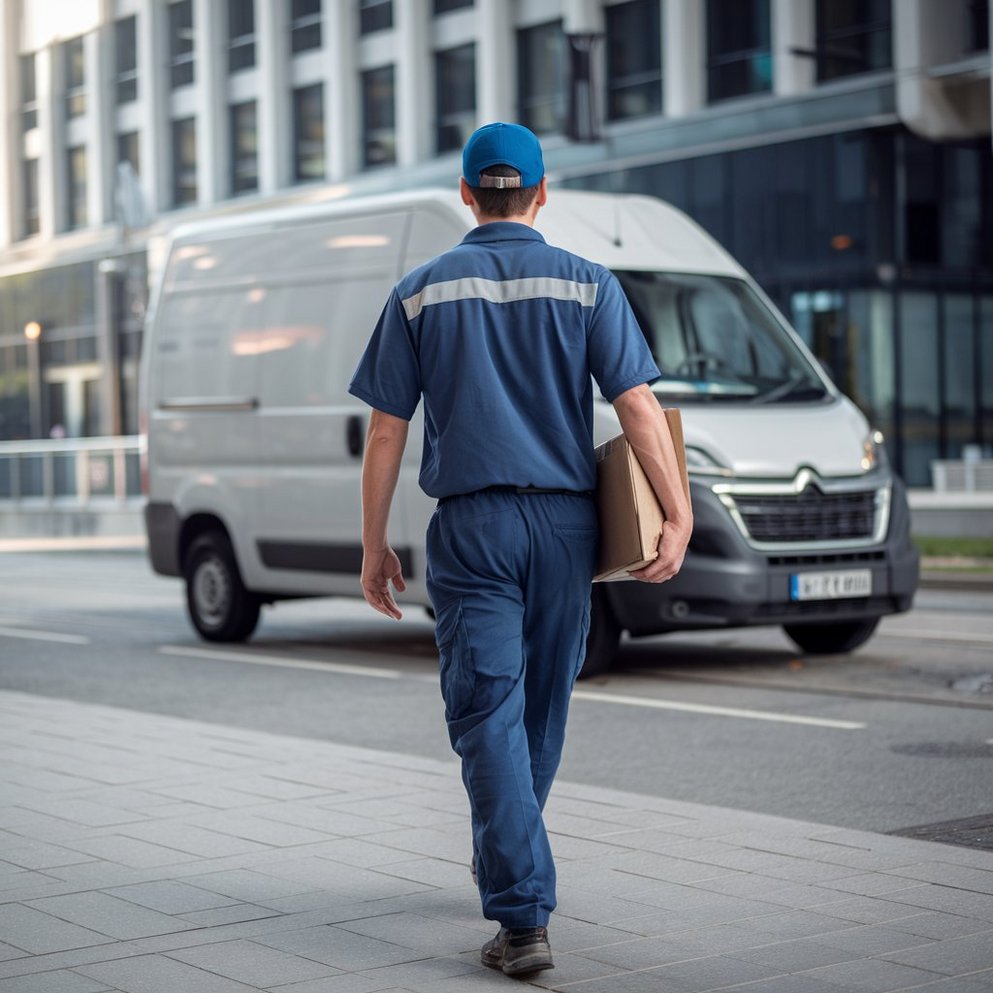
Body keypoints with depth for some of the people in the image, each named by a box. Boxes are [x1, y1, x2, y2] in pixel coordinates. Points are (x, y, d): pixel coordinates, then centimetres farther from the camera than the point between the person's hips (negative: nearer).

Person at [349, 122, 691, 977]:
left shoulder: (422, 293, 3)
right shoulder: (587, 286, 3)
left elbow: (386, 432, 1)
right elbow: (638, 406, -8)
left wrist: (374, 544, 8)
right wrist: (678, 517, -9)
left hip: (471, 525, -2)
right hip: (565, 521, 2)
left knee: (489, 718, -4)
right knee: (542, 709, 18)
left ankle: (524, 916, -12)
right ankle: (510, 868, 37)